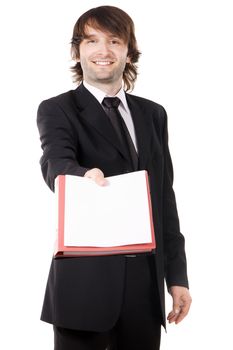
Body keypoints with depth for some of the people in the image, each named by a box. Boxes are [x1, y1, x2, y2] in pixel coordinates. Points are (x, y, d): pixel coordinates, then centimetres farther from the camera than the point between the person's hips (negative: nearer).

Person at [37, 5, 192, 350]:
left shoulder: (153, 114, 13)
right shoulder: (56, 110, -1)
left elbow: (165, 196, 12)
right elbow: (56, 163, -21)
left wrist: (177, 274, 9)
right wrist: (84, 177, -45)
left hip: (146, 277, 4)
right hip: (85, 278, -4)